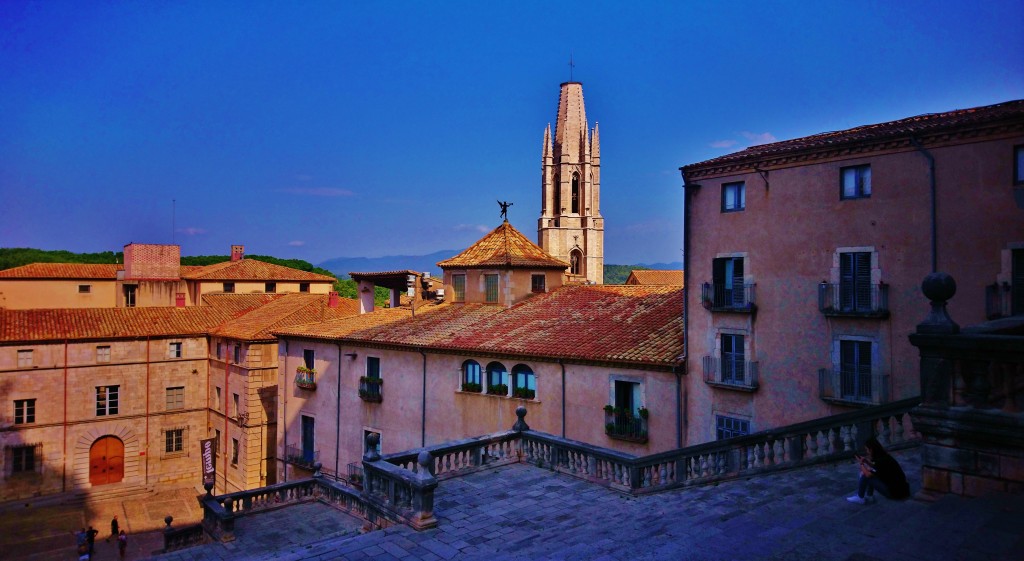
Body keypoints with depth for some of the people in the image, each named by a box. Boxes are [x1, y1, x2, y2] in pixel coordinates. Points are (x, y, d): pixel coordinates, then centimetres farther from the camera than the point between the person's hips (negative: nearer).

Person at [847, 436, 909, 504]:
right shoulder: (884, 456, 5)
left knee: (865, 476, -8)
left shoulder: (881, 460, -22)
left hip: (894, 492, -9)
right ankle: (869, 496, 18)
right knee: (871, 474, 14)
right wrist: (866, 461, 13)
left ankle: (860, 498, 7)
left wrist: (861, 463, -5)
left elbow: (868, 474, -20)